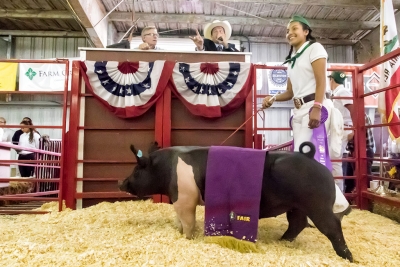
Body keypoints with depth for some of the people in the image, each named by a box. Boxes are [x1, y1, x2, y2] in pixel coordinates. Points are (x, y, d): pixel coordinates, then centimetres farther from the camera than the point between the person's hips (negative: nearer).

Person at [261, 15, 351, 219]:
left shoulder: (314, 48, 3)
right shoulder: (292, 59, 23)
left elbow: (321, 80, -10)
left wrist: (316, 108, -23)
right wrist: (272, 99, 2)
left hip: (314, 107, -8)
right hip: (299, 111, 8)